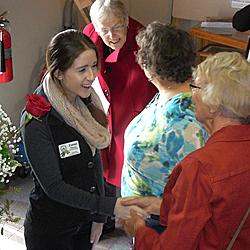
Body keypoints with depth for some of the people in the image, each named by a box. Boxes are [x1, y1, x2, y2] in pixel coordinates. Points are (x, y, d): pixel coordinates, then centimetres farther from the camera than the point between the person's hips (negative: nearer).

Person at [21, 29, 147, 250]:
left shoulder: (87, 103, -4)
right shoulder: (37, 118, -25)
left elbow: (95, 160, 3)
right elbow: (53, 186, -23)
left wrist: (99, 216, 5)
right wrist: (109, 206, -27)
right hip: (50, 230, -5)